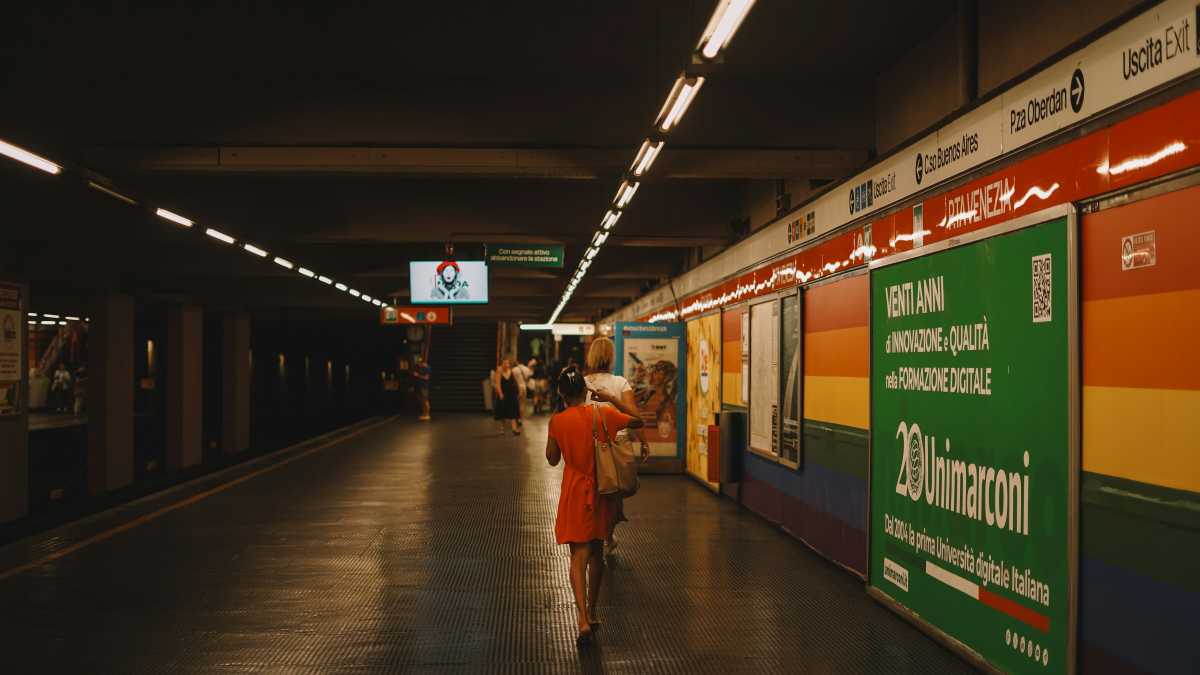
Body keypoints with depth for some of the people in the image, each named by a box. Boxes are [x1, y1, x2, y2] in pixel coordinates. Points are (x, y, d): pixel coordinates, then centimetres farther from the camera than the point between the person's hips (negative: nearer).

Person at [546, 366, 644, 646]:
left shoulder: (557, 421, -10)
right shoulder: (603, 414, -7)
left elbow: (552, 459, 2)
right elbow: (638, 421, 9)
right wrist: (612, 400, 9)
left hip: (575, 492, -2)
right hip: (602, 490, 2)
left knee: (579, 555, -1)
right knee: (596, 553, 17)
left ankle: (583, 620, -17)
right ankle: (592, 612, 31)